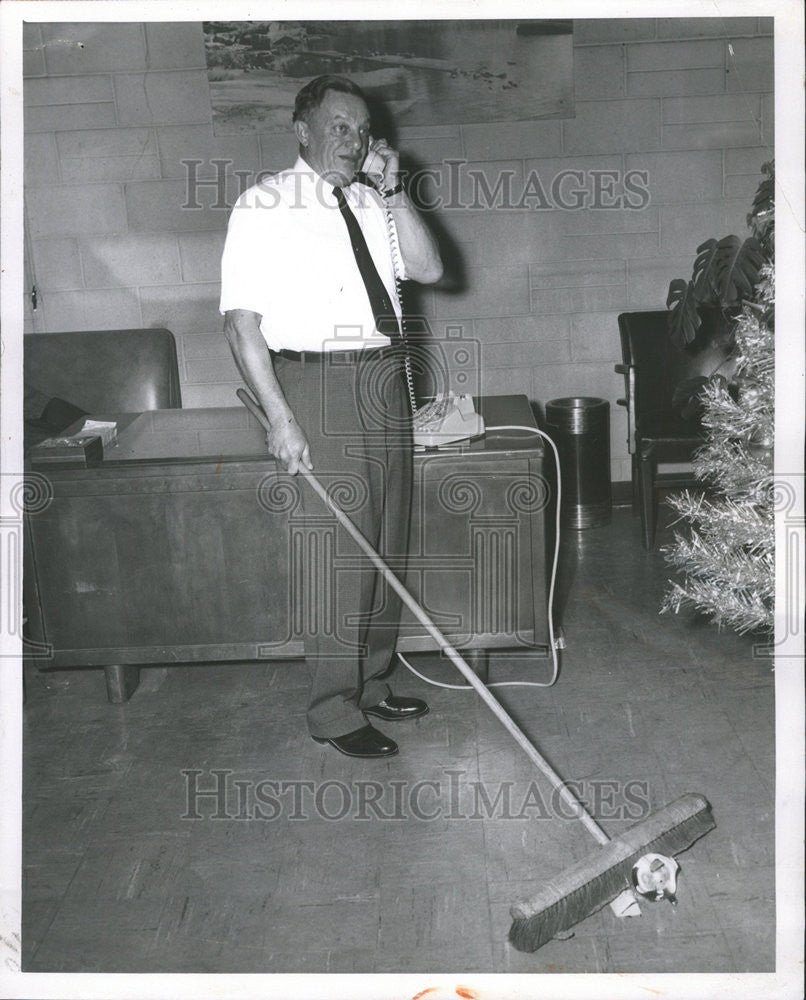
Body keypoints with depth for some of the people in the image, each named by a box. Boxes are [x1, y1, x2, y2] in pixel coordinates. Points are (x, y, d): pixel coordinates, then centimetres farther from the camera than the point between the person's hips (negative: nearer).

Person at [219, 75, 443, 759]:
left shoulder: (372, 202, 13)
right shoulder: (265, 205, -5)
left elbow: (429, 269, 3)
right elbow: (242, 319, -11)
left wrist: (392, 190, -4)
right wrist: (280, 415, -18)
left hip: (385, 381, 7)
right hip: (318, 384, -6)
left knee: (387, 544, 12)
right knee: (338, 548, -6)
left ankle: (374, 685, 27)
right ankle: (335, 712, 6)